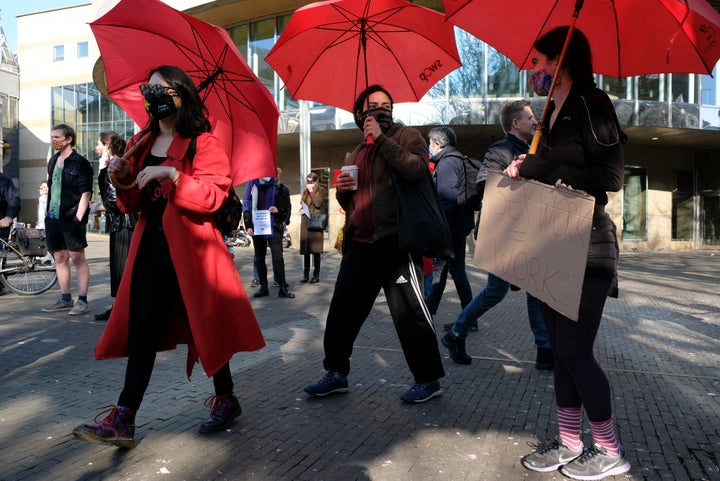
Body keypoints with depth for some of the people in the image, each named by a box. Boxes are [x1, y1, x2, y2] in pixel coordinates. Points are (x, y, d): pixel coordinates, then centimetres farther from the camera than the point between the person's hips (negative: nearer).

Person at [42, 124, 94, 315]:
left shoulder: (80, 163, -7)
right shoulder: (53, 161, 15)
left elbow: (85, 193, -11)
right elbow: (50, 190, 19)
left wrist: (78, 219, -16)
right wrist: (48, 216, 15)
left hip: (72, 217, -8)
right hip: (54, 218, 8)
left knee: (77, 258, -5)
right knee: (59, 258, 11)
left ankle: (83, 301, -1)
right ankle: (65, 299, 20)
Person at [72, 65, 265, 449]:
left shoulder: (203, 143, -3)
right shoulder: (140, 144, 16)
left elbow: (214, 194, -16)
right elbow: (134, 205, 17)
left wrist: (171, 174, -24)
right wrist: (123, 180, -2)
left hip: (191, 248, -5)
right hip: (151, 246, 6)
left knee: (203, 324, 3)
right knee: (141, 330, 3)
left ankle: (226, 399, 24)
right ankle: (122, 420, 7)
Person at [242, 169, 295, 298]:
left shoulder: (280, 188, 2)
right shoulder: (252, 186, 6)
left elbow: (287, 208, 8)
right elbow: (246, 206, 6)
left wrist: (279, 210, -13)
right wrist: (248, 226, -1)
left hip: (274, 227, -2)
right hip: (257, 227, 2)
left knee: (278, 257, -9)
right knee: (259, 258, 8)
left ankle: (282, 288, -5)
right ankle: (263, 287, 18)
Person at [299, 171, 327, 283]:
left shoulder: (321, 190, 3)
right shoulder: (305, 191, 19)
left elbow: (318, 203, -10)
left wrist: (311, 190, -7)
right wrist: (301, 210, 5)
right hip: (305, 222, 5)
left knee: (315, 250, -5)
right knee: (305, 250, 4)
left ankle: (316, 275, 1)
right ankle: (306, 275, 10)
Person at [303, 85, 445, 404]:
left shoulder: (406, 136, 2)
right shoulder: (355, 155, 21)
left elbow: (418, 168, -20)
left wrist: (381, 138, -14)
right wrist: (342, 190, 4)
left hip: (396, 241, -7)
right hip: (360, 243, 7)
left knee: (408, 312, -4)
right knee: (342, 312, 11)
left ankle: (429, 380, 13)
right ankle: (336, 374, 27)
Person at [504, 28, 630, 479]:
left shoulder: (590, 105, -8)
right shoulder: (552, 114, 16)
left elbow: (611, 175, -18)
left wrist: (539, 168, -16)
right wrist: (525, 169, 1)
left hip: (585, 250, -8)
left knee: (575, 351, -4)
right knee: (562, 349, 11)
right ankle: (570, 443, 23)